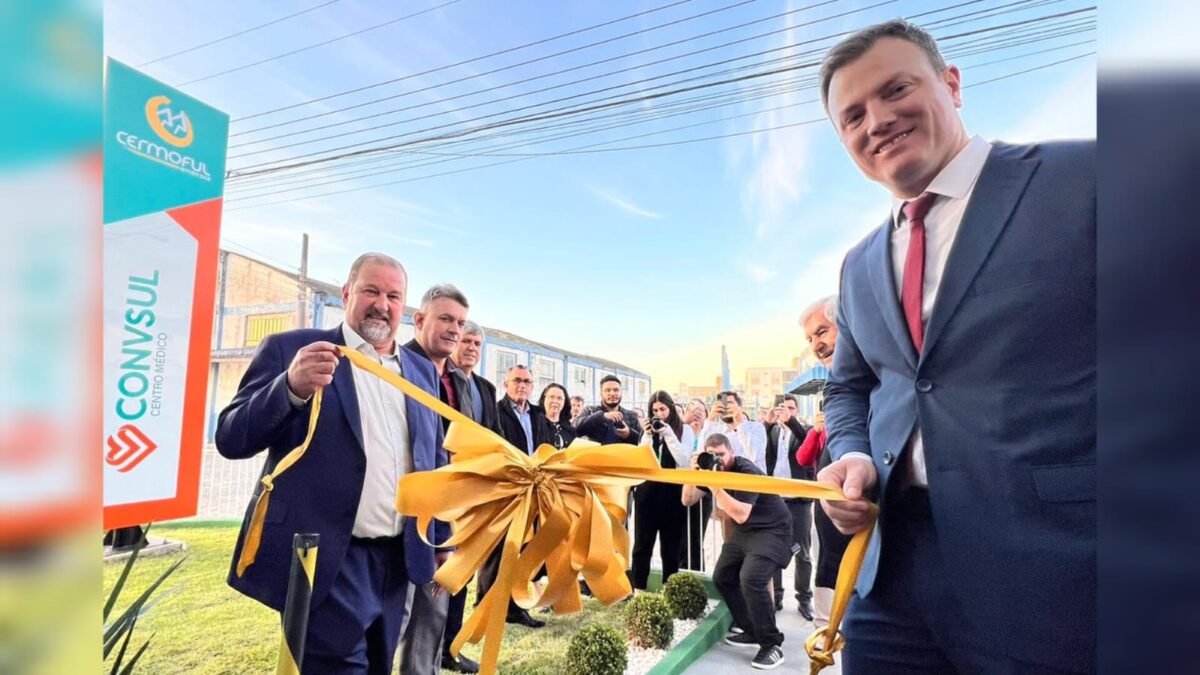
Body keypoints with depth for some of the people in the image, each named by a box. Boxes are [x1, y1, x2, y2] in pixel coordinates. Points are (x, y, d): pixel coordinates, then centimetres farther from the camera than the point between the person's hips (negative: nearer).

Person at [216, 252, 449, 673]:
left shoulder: (423, 371, 10)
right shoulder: (290, 350, -3)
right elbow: (231, 440, -10)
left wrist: (442, 541, 13)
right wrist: (291, 387, -28)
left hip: (396, 559, 5)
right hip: (326, 559, -5)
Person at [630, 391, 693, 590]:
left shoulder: (684, 430, 1)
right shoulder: (648, 429, 8)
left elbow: (684, 462, -12)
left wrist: (668, 432, -14)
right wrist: (647, 435, -8)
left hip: (672, 492, -2)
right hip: (647, 491, 2)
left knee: (671, 546, 8)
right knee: (642, 544, 7)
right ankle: (638, 590, 17)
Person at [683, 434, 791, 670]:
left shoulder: (747, 472, -25)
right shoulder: (712, 468, -1)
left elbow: (741, 515, -34)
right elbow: (687, 501, -2)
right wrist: (693, 472, -18)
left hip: (771, 531, -9)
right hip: (744, 531, 9)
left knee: (750, 578, -27)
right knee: (722, 577, 9)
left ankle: (772, 644, -11)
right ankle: (752, 632, 23)